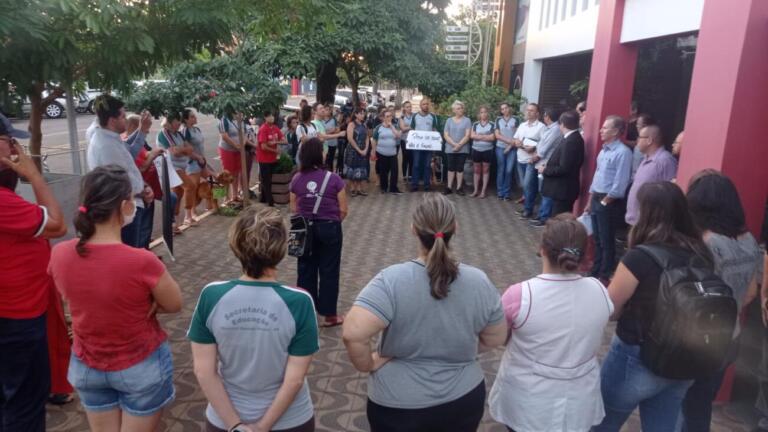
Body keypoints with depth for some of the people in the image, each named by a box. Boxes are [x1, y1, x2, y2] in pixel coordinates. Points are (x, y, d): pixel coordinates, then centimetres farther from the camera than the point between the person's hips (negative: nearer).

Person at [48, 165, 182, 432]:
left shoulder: (60, 255, -16)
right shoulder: (141, 262, -31)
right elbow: (174, 305, -13)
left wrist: (131, 304, -6)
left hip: (86, 366, 4)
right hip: (141, 367, -4)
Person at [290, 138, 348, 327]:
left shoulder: (297, 179, -5)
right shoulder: (333, 179, -14)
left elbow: (293, 208, 2)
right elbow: (343, 210, -9)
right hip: (329, 228, -3)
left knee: (306, 269, 16)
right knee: (329, 271, 8)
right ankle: (329, 315, 17)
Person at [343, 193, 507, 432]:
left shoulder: (392, 280, -23)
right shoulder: (480, 282, -11)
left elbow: (352, 333, -31)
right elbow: (495, 339, 0)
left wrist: (368, 365, -13)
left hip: (399, 406, -2)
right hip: (463, 401, 3)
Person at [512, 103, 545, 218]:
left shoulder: (541, 126, -8)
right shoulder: (522, 125, 14)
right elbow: (514, 140, 16)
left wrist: (534, 148, -25)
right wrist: (517, 142, -5)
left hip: (532, 161, -6)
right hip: (520, 160, 6)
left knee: (528, 185, -6)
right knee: (524, 185, 13)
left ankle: (528, 210, 3)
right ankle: (527, 202, 25)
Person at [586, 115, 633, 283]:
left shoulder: (623, 152, -16)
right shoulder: (604, 150, 13)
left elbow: (620, 184, -19)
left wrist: (605, 201, -12)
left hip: (609, 203, -8)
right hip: (596, 199, 8)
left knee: (607, 242, 2)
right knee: (598, 240, 16)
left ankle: (605, 276, 13)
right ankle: (595, 272, 27)